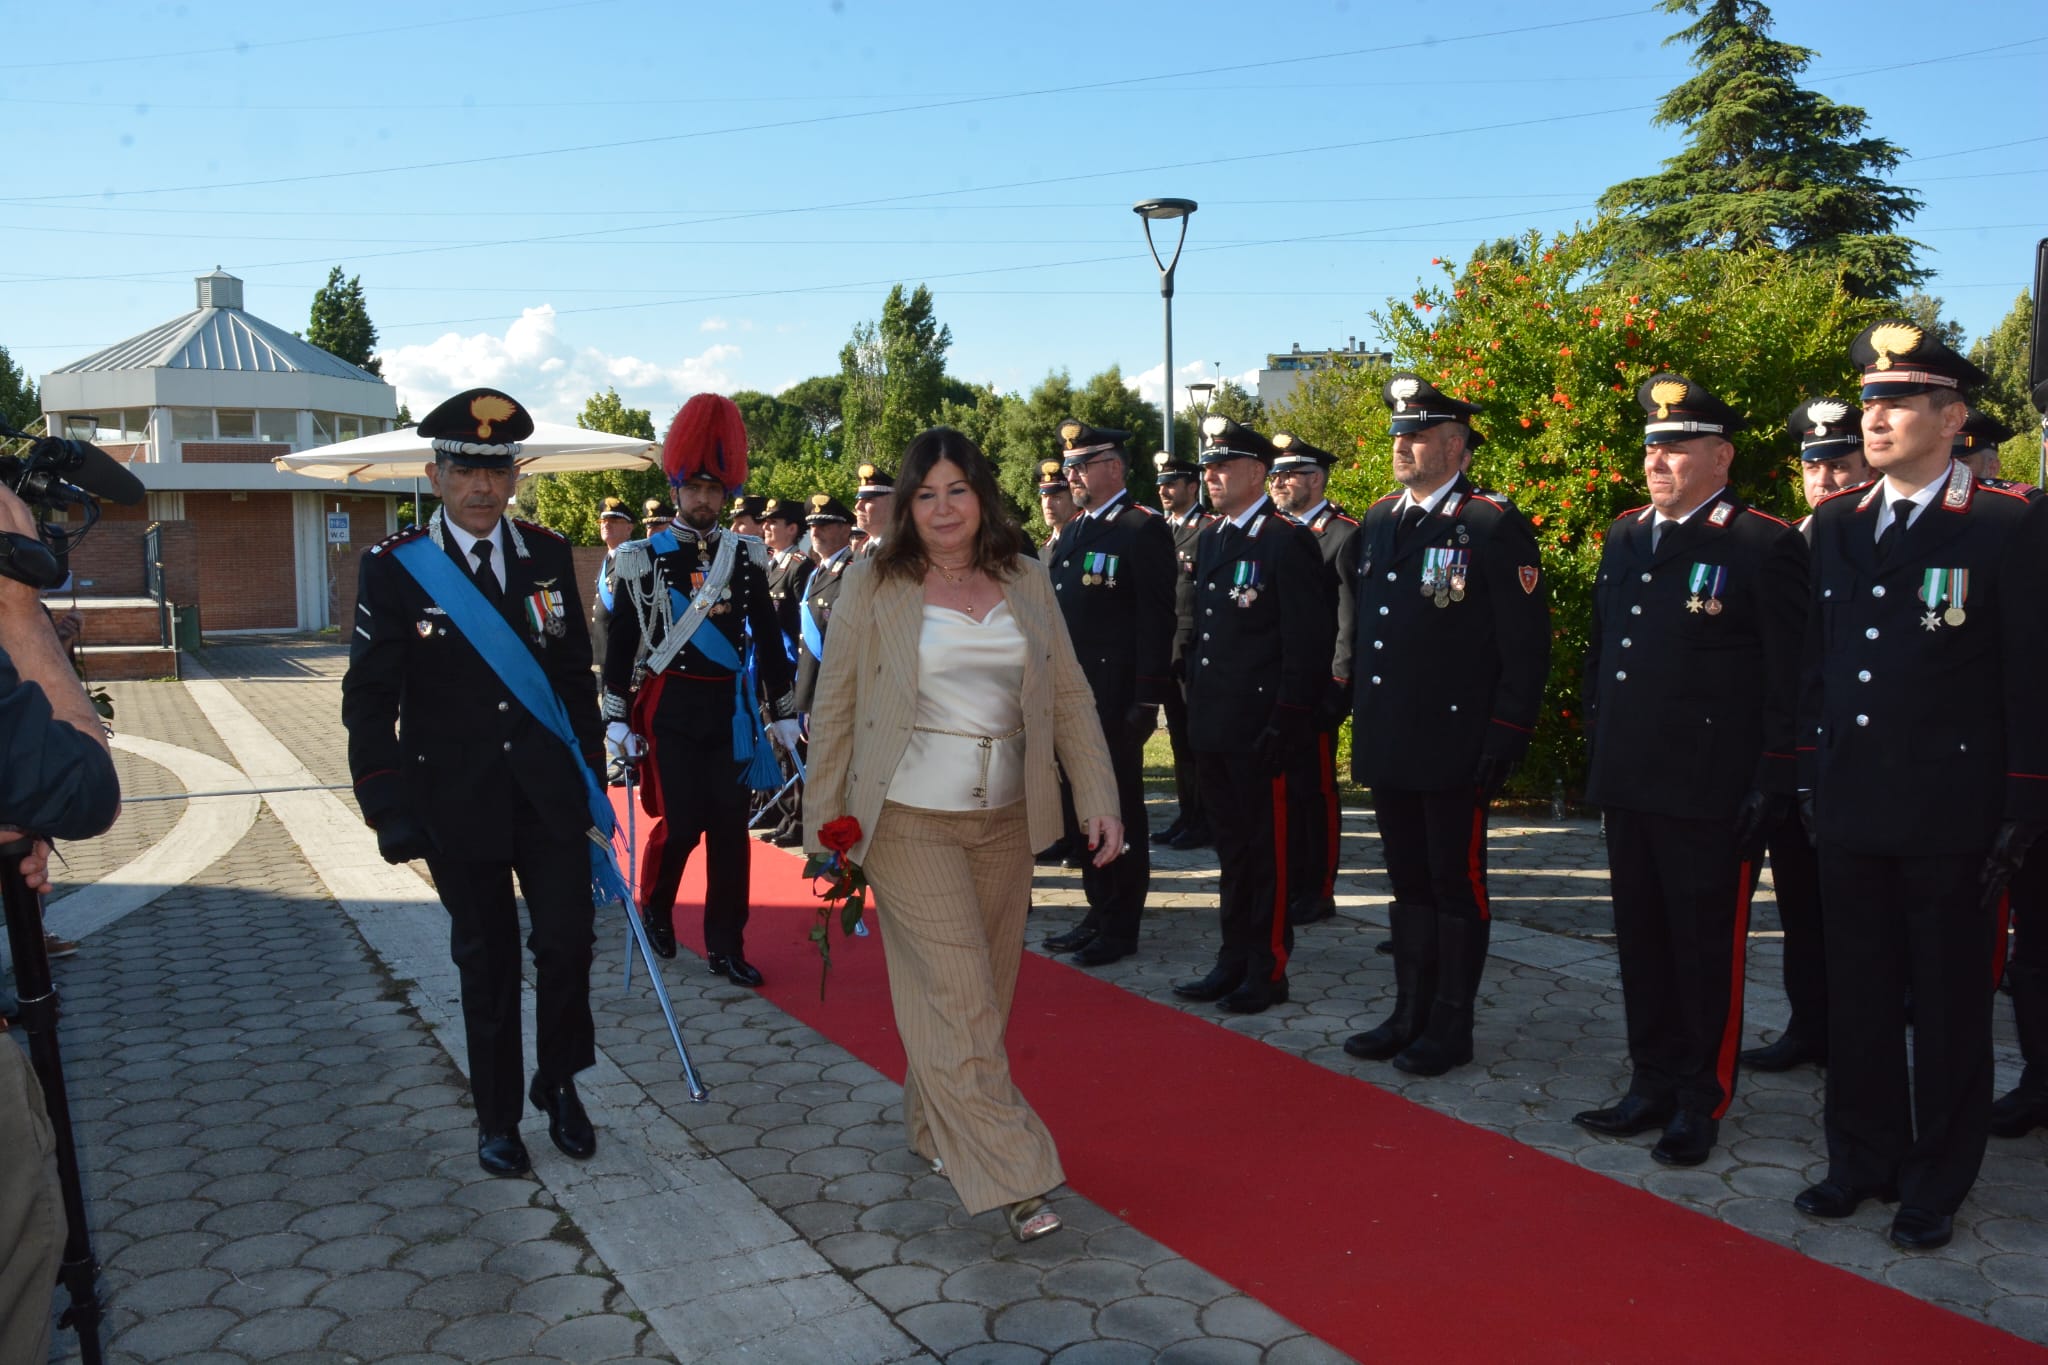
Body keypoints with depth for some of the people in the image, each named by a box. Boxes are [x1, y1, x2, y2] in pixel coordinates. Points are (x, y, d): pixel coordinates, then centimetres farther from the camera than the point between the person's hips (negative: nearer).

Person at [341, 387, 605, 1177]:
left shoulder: (548, 555, 2)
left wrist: (591, 777, 5)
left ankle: (558, 1084, 26)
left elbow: (575, 675, 7)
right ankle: (497, 1115, 28)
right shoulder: (393, 568, -6)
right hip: (457, 804, -1)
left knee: (567, 943, 0)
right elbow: (370, 698, -5)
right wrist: (388, 806, -11)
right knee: (486, 963, 10)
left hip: (550, 793, 2)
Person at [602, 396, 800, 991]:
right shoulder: (643, 558, -2)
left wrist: (782, 712, 7)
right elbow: (621, 641, -1)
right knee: (680, 823, -3)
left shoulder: (745, 555, 6)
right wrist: (617, 718, -6)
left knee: (730, 825, 2)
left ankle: (726, 947, 13)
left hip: (731, 708, 3)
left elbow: (768, 636, 9)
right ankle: (655, 907, 28)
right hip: (671, 709, -3)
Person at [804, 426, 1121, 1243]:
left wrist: (1099, 799, 0)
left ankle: (934, 1129, 32)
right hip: (910, 822, -4)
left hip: (1005, 820, 4)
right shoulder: (873, 586, -4)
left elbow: (1069, 698, 6)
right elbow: (834, 709, 0)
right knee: (958, 995, -5)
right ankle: (1011, 1177, 1)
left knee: (981, 990, 11)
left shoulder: (1026, 581, 5)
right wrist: (823, 823, -1)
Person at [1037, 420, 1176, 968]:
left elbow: (1157, 620, -14)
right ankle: (1099, 910, 26)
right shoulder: (1068, 534, 16)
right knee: (1084, 804, 14)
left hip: (1115, 699, -8)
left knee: (1119, 806, 1)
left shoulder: (1144, 529, -9)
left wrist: (1148, 699, -18)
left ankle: (1121, 926, 11)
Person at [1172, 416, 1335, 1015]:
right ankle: (1234, 961, 27)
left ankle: (1268, 972, 14)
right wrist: (1195, 704, 15)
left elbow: (1308, 644, -15)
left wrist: (1285, 722, -18)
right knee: (1232, 848, 16)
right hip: (1212, 728, 8)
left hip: (1259, 731, -8)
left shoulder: (1288, 542, -11)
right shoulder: (1209, 539, 14)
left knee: (1269, 851, 3)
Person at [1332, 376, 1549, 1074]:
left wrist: (1504, 740, -13)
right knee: (1408, 881, 16)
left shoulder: (1495, 526, -9)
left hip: (1455, 749, -6)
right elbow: (1353, 616, 23)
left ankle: (1451, 1027, 19)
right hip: (1387, 745, 6)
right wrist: (1342, 688, 14)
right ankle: (1409, 1015, 28)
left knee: (1457, 885, 6)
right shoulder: (1378, 520, 11)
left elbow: (1526, 645, -10)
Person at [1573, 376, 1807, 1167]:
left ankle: (1701, 1103, 22)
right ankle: (1653, 1086, 30)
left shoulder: (1766, 546, -9)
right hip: (1628, 788, 7)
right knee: (1642, 944, 15)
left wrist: (1770, 786, -13)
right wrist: (1596, 756, 14)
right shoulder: (1624, 538, 12)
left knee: (1707, 952, 6)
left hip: (1711, 796, -6)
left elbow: (1789, 679, -11)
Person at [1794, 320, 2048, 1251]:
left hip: (1952, 817, -5)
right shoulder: (1837, 525, 9)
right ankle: (1863, 1159, 29)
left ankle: (1937, 1184, 24)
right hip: (1851, 813, 5)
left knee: (1950, 1007, 9)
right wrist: (1811, 780, 10)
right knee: (1858, 999, 14)